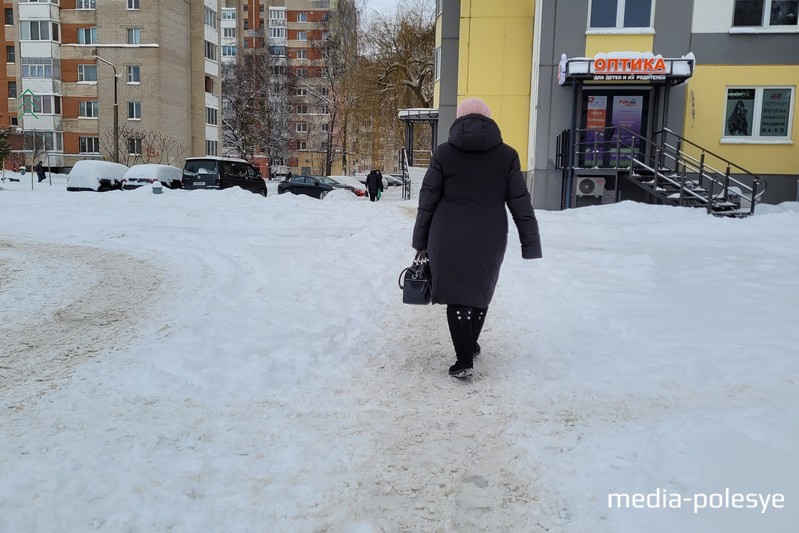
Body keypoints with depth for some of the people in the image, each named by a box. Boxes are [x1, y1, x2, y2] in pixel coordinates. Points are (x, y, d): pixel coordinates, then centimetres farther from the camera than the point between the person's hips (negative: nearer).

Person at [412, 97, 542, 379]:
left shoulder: (444, 153, 0)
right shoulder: (507, 155, 1)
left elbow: (427, 201, 1)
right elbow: (520, 203, 0)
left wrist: (421, 241, 8)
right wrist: (530, 245, 4)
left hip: (449, 238, -1)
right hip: (489, 239, 2)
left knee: (457, 295, 6)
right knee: (481, 292, 20)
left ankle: (464, 360, -1)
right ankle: (470, 345, 37)